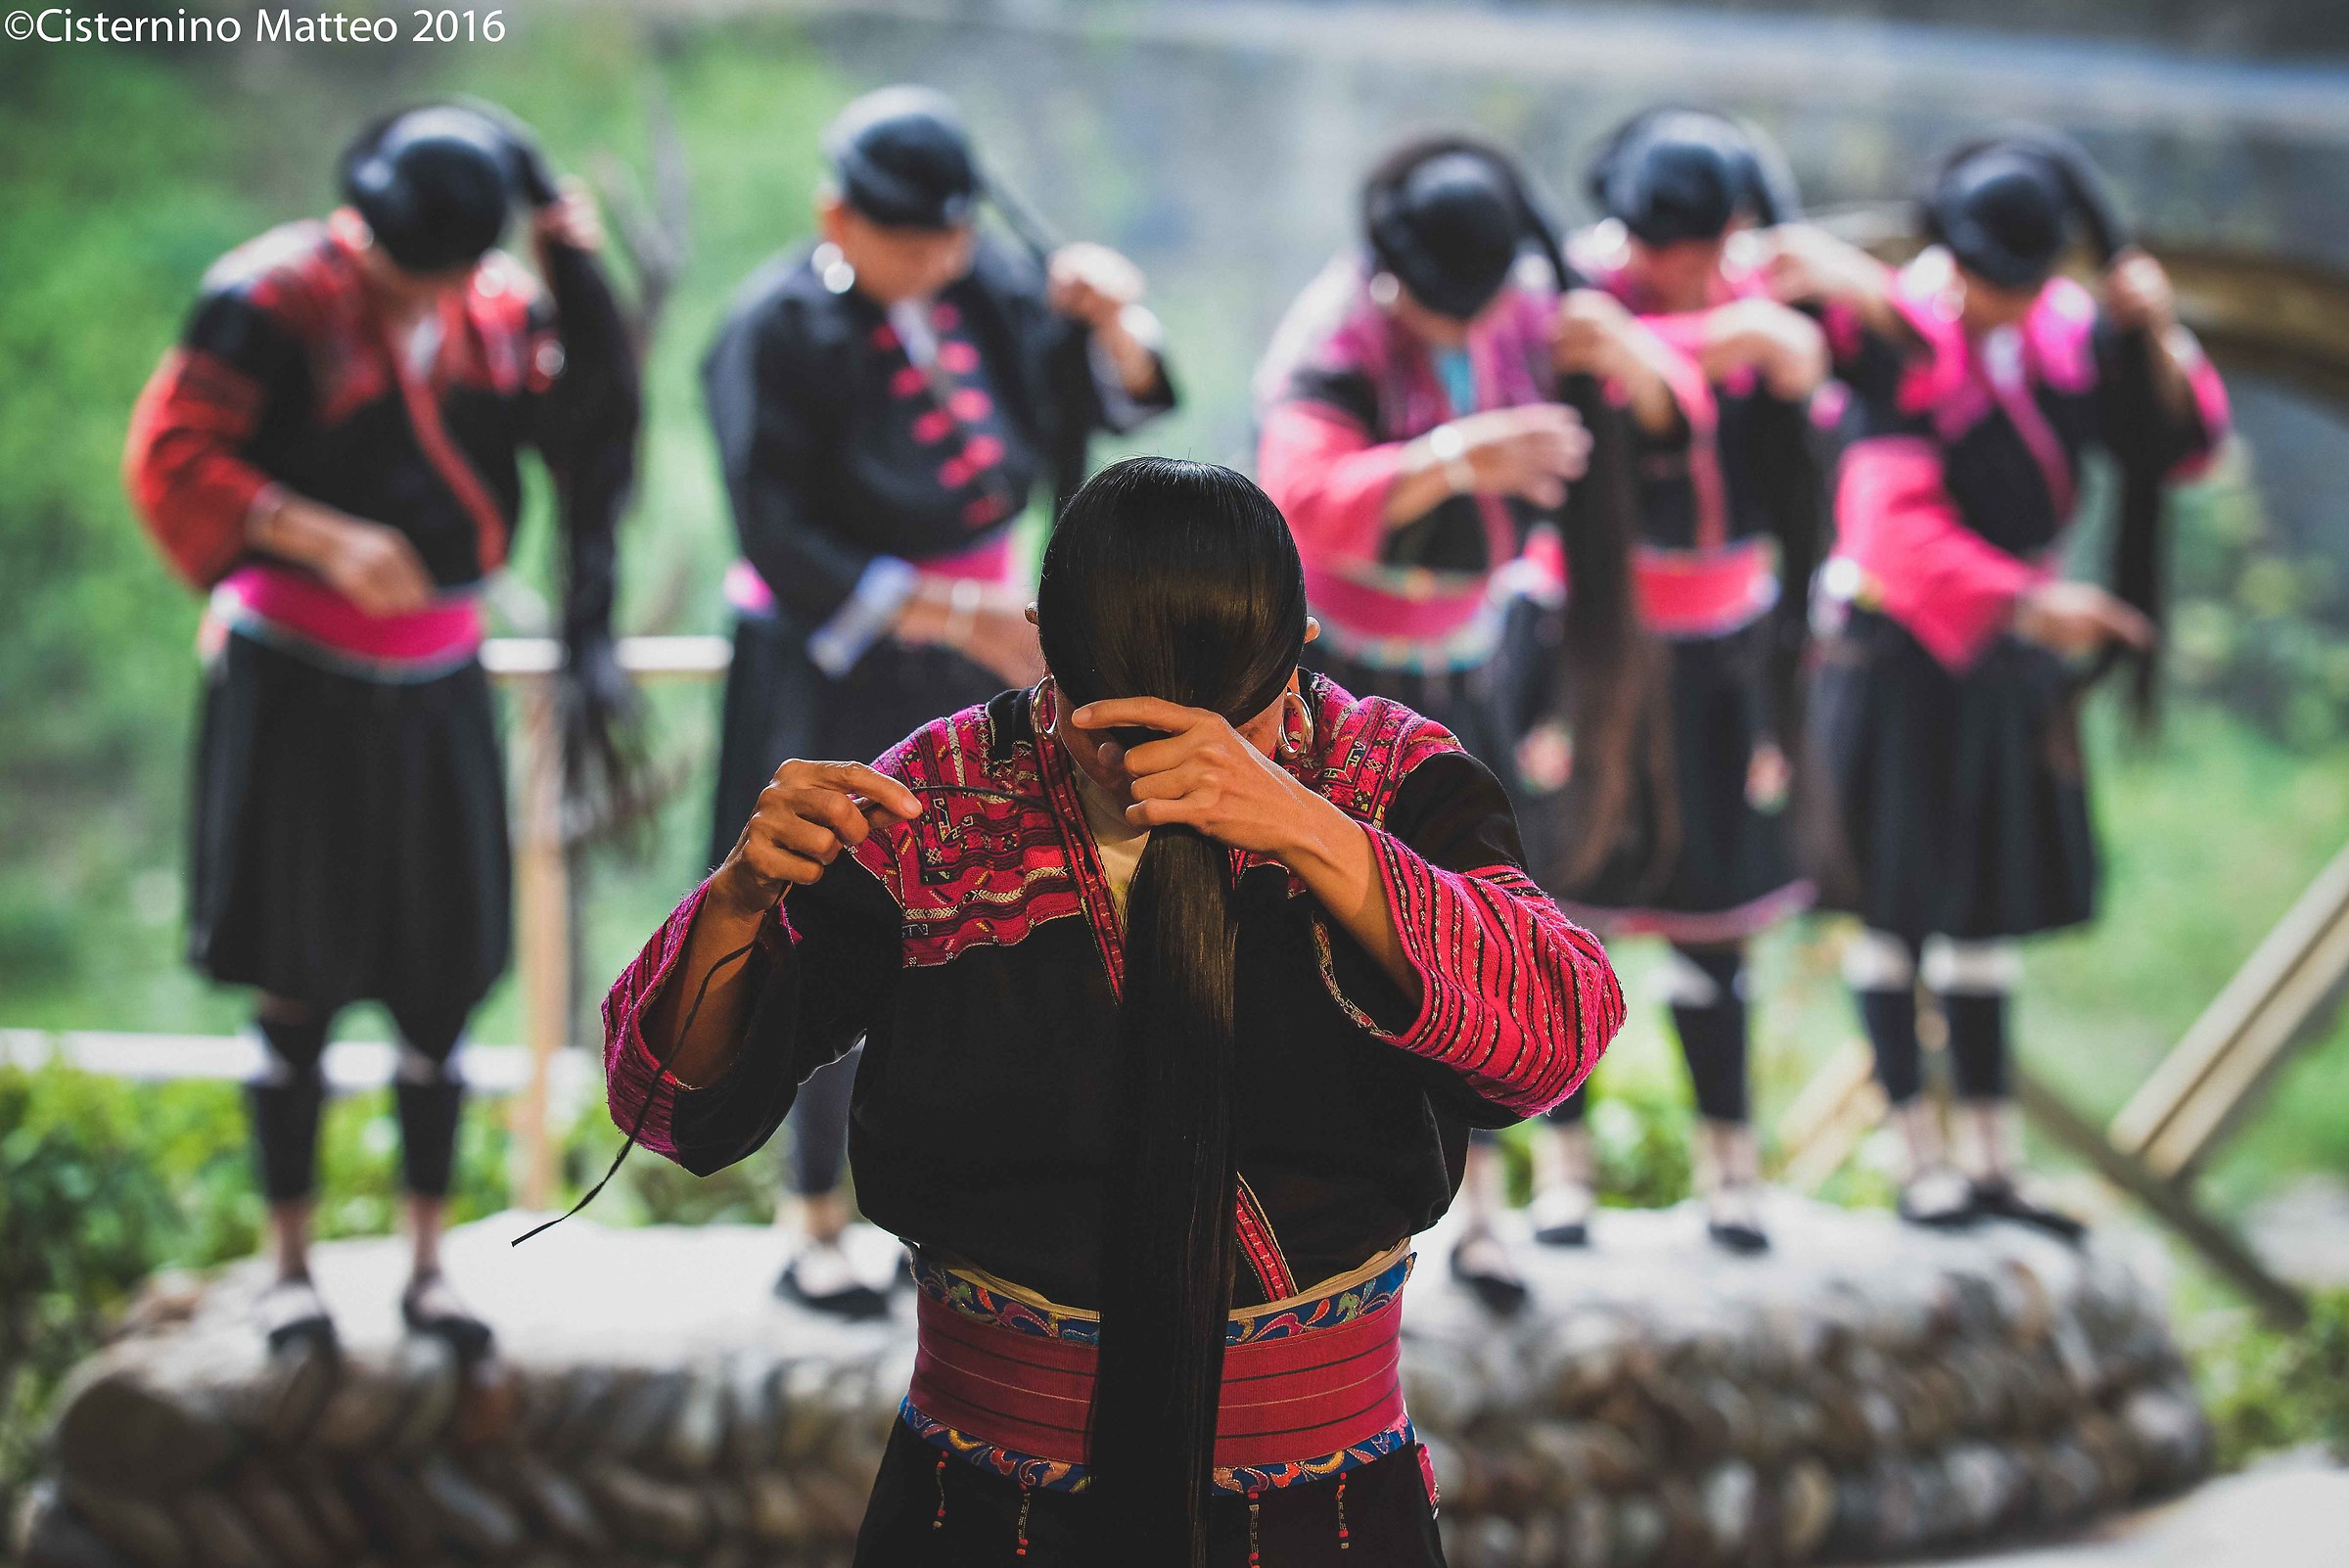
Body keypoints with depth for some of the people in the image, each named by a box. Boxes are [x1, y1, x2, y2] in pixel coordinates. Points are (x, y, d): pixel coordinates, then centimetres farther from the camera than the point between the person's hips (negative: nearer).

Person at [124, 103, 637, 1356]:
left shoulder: (503, 308, 4)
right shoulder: (275, 298, -10)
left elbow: (593, 428, -7)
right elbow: (171, 456, -12)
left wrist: (580, 278, -16)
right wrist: (323, 539, -20)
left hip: (434, 681, 4)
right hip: (296, 676, -4)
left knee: (441, 976, 5)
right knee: (297, 981, 1)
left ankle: (427, 1261, 15)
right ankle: (289, 1263, 12)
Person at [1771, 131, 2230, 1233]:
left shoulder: (2066, 332, 1)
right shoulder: (1904, 348, -19)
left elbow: (2175, 446, 4)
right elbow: (1898, 533, -28)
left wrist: (2158, 339, -13)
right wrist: (2027, 603, -37)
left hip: (2007, 660, 7)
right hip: (1901, 656, -7)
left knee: (1990, 910, 11)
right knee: (1897, 906, 1)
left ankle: (1989, 1161, 18)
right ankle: (1920, 1160, 8)